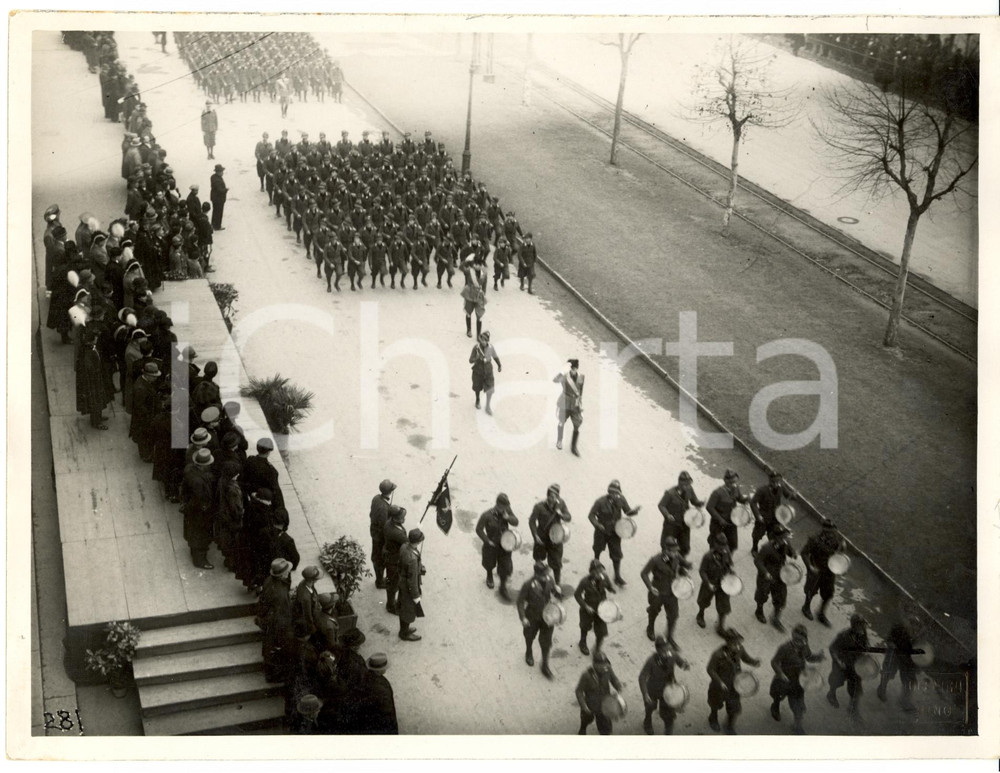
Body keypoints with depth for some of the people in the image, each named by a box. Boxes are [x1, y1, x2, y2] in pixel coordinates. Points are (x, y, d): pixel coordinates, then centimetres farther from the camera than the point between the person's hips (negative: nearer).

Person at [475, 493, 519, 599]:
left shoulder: (507, 510, -15)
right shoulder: (487, 515, -27)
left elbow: (515, 522, -10)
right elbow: (479, 529, -16)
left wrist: (508, 517, -31)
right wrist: (487, 541, -17)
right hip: (492, 545, -2)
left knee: (506, 566, 5)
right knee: (490, 563, 24)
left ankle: (503, 588, 25)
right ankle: (489, 577, 58)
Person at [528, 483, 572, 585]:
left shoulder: (560, 503, -10)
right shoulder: (540, 506, -19)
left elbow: (569, 518, -4)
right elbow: (532, 521, -11)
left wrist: (561, 515, -25)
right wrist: (535, 536, -17)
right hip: (542, 538, -1)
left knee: (556, 563, 3)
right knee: (539, 561, 19)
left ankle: (557, 584, 19)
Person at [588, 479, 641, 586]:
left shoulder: (621, 499, -15)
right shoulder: (600, 501, -24)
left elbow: (627, 512, -3)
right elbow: (591, 515, -17)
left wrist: (635, 511, -25)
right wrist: (598, 525, -33)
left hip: (615, 532, 2)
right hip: (601, 531, -1)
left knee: (616, 554, 2)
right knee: (598, 551, 20)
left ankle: (617, 576, 17)